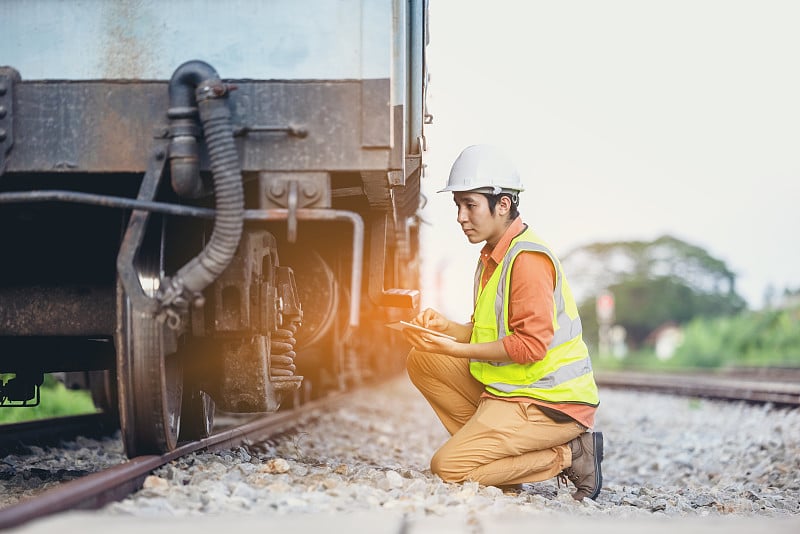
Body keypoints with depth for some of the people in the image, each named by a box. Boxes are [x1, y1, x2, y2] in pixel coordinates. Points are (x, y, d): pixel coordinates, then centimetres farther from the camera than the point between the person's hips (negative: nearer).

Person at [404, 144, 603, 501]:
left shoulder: (528, 257, -18)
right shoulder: (491, 256, 13)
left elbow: (531, 345, -23)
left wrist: (457, 349, -21)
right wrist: (447, 327, -2)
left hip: (552, 402, -10)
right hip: (508, 386, 10)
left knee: (448, 469, -16)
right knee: (422, 362, 5)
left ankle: (569, 456, -6)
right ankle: (489, 447, 2)